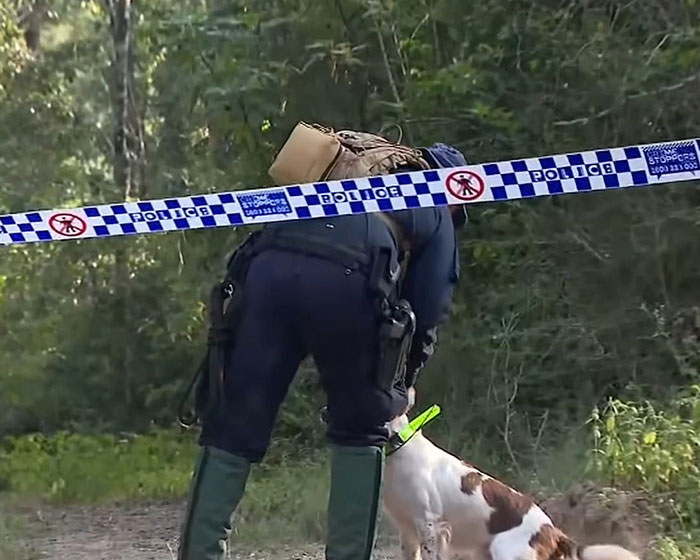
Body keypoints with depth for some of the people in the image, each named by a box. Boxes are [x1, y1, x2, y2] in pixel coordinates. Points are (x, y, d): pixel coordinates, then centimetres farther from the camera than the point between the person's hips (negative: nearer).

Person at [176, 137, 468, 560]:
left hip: (272, 265, 4)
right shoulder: (438, 212, 30)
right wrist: (403, 381, 36)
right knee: (362, 430, 16)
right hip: (344, 276, -3)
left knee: (234, 428, 6)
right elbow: (429, 307, 19)